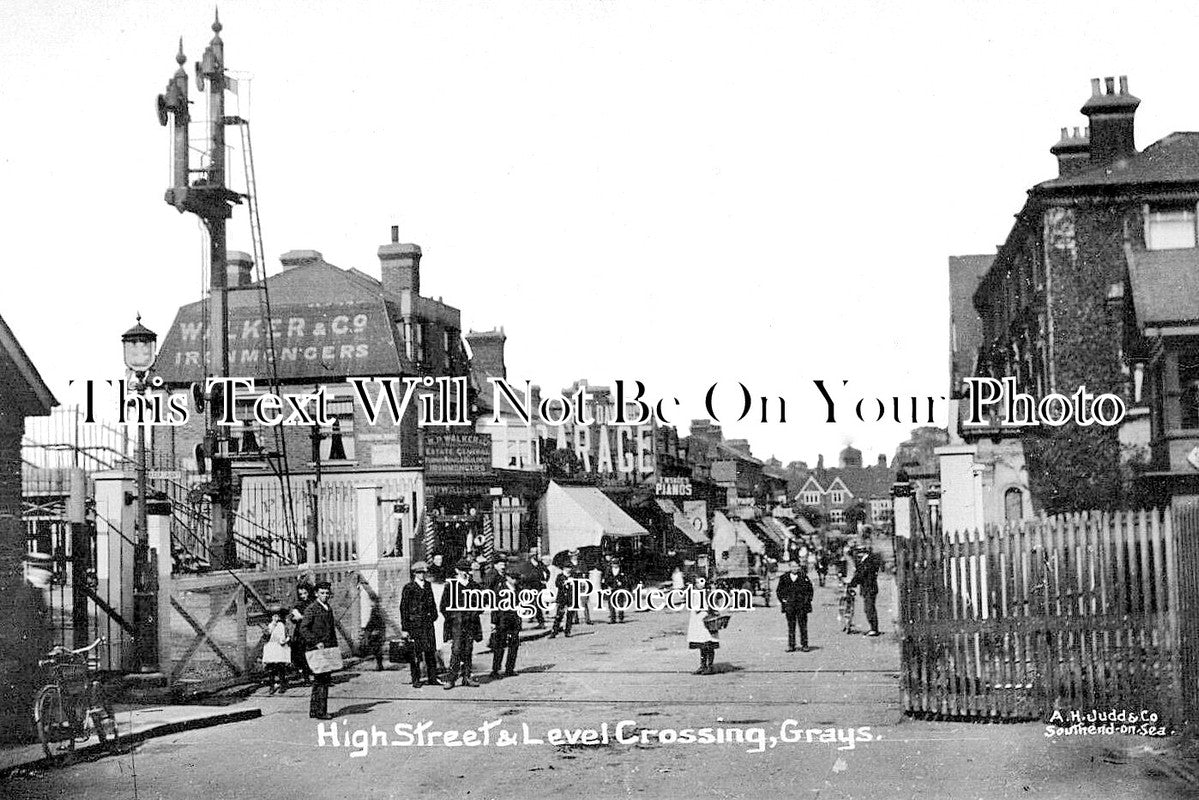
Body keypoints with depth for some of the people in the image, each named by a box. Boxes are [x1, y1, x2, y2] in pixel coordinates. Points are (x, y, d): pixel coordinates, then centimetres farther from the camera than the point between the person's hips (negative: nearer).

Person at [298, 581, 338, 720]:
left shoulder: (328, 609, 16)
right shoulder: (311, 609, -9)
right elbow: (303, 629, -16)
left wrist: (334, 648, 18)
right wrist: (316, 642, -21)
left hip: (327, 650, 8)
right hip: (315, 650, -8)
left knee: (325, 680, 10)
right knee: (320, 680, -10)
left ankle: (315, 710, 17)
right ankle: (319, 711, -8)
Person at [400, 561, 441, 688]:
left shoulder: (428, 585, 13)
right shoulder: (408, 587, -4)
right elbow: (404, 607, -5)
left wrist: (433, 616, 10)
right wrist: (405, 627, -8)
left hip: (428, 622, 5)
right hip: (414, 623, -5)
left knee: (431, 651, 5)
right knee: (415, 652, -2)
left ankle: (432, 678, 13)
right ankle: (415, 680, 4)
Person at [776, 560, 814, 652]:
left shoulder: (804, 577, 2)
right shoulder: (784, 578, 5)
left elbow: (809, 590, 6)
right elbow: (778, 591, 12)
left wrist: (807, 600, -1)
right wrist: (782, 600, 2)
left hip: (802, 606, -1)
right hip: (789, 606, 1)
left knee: (803, 626, 1)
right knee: (791, 626, 4)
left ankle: (804, 645, 7)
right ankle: (791, 645, 9)